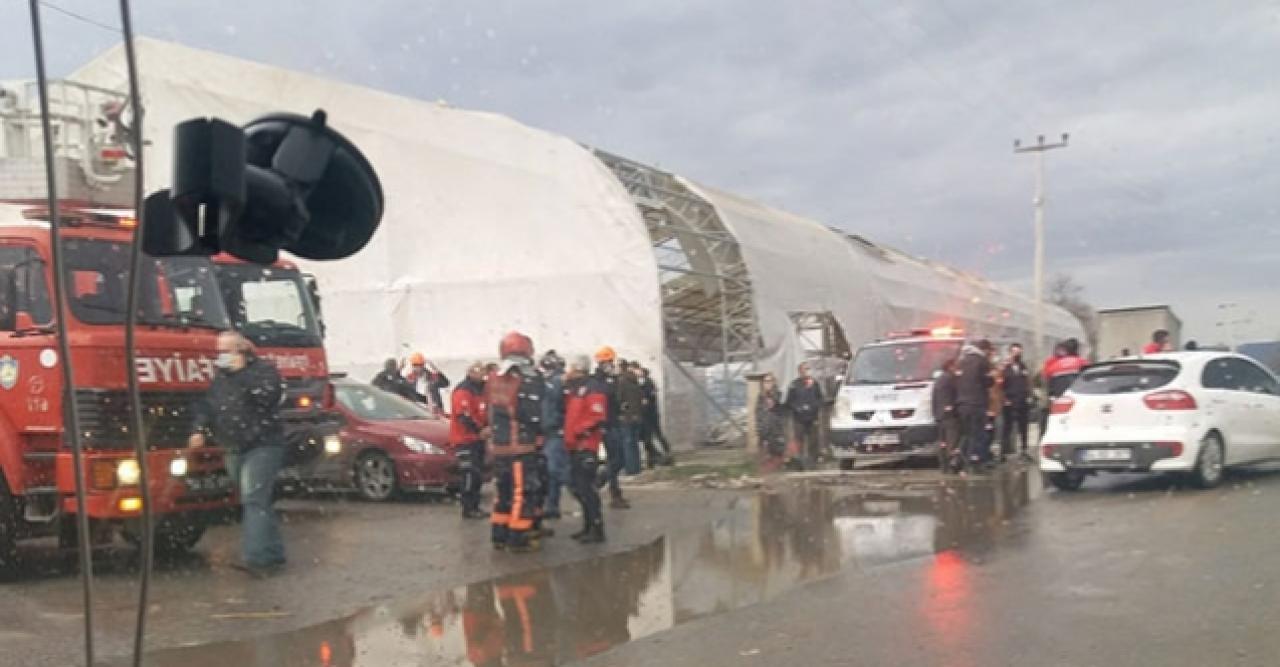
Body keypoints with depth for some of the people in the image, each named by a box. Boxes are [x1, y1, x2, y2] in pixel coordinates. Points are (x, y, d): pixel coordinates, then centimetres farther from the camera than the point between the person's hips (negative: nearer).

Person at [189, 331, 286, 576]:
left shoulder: (263, 369, -3)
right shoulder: (220, 377, 18)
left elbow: (268, 395, -21)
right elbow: (207, 405, 19)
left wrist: (242, 372, -17)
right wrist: (199, 430, 2)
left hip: (262, 447, -7)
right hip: (234, 451, 7)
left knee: (253, 500, -17)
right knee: (258, 502, 9)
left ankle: (256, 558, -23)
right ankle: (273, 555, 14)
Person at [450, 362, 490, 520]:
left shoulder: (480, 389, 16)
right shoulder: (463, 391, -15)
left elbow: (484, 411, 21)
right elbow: (464, 416, -23)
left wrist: (487, 426, 3)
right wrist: (480, 430, -20)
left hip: (477, 439, 10)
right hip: (465, 440, -10)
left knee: (478, 475, 13)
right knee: (470, 474, -11)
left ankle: (475, 507, 20)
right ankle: (468, 509, -7)